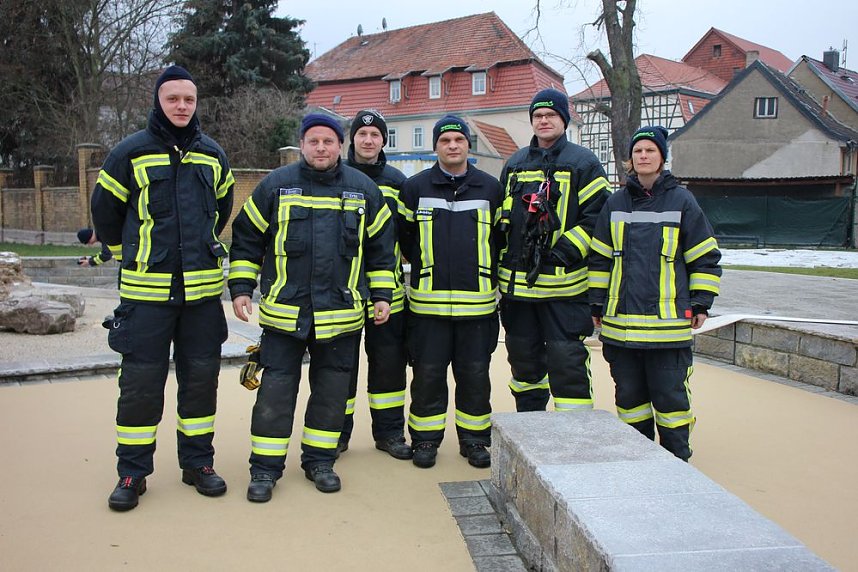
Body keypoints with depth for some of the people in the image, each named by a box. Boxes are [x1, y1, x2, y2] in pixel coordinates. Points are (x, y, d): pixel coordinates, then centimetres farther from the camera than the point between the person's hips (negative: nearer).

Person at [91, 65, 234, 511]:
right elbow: (105, 210, 8)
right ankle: (132, 472, 14)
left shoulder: (213, 155, 9)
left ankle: (198, 462, 22)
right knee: (140, 382, 1)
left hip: (203, 289, 3)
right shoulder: (131, 152, -2)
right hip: (146, 290, -3)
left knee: (201, 377, 8)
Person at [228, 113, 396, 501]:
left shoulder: (364, 190, 6)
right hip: (283, 312, -1)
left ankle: (320, 460, 26)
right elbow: (246, 240, 7)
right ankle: (265, 468, 14)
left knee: (332, 389, 10)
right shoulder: (275, 186, 1)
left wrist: (382, 295, 8)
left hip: (342, 314, 2)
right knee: (276, 389, 1)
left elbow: (380, 248, 12)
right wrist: (240, 288, 1)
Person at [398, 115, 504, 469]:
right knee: (428, 374, 5)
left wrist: (487, 273, 10)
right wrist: (425, 266, 11)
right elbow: (404, 237, 14)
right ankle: (425, 439, 19)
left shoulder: (490, 188, 7)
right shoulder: (415, 188, 4)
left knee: (475, 375, 7)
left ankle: (474, 439, 21)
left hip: (477, 303, 1)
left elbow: (502, 237, 16)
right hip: (428, 303, -1)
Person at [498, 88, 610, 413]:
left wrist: (565, 251, -17)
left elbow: (596, 215, -8)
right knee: (523, 357, 15)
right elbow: (502, 218, 21)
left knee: (566, 359, -7)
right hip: (517, 283, 6)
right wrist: (502, 265, 12)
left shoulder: (582, 163, 0)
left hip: (563, 286, -5)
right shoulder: (514, 164, 16)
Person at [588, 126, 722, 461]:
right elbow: (600, 257, 13)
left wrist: (701, 303, 0)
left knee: (670, 392, 0)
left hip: (668, 319, -3)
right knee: (629, 392, 10)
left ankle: (677, 457, 15)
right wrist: (597, 304, 10)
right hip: (621, 319, 3)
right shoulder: (616, 203, 10)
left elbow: (705, 256, 5)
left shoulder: (681, 200, 2)